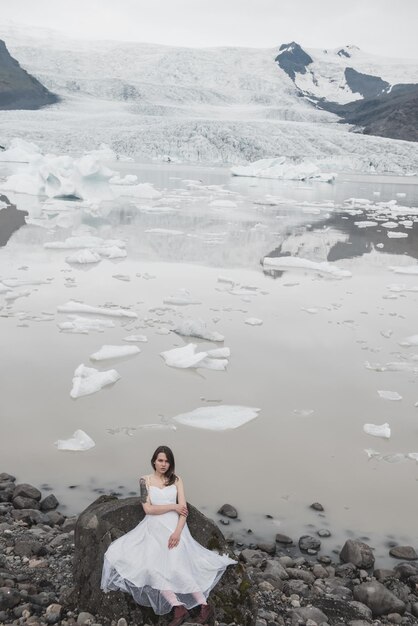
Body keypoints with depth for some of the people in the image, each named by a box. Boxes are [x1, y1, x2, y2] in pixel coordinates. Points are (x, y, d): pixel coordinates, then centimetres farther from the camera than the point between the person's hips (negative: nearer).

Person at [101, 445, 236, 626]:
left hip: (174, 527, -1)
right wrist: (173, 506, -6)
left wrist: (178, 531, -14)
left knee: (177, 566, -20)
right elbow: (148, 509, -3)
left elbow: (183, 509, 1)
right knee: (151, 567, -21)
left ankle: (204, 605, -21)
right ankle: (178, 607, -24)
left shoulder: (176, 480, 9)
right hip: (154, 529, 1)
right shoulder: (145, 480, 7)